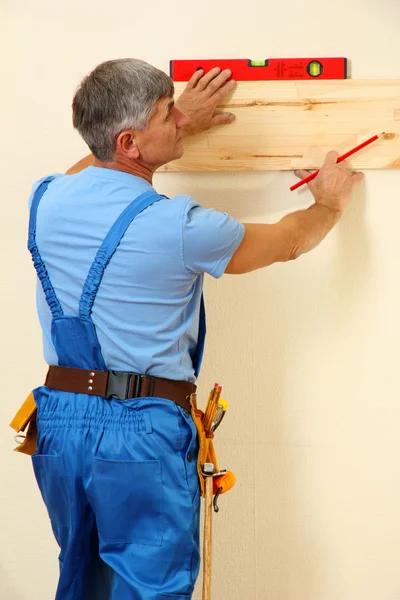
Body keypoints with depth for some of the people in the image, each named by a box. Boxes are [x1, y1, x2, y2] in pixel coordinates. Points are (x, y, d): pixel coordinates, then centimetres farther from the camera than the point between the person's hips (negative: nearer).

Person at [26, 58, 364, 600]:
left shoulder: (48, 199, 0)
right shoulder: (178, 227, -16)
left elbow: (99, 164, 28)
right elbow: (290, 242, 2)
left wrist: (179, 124, 32)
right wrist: (331, 203, 23)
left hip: (60, 418, 7)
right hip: (143, 432, -6)